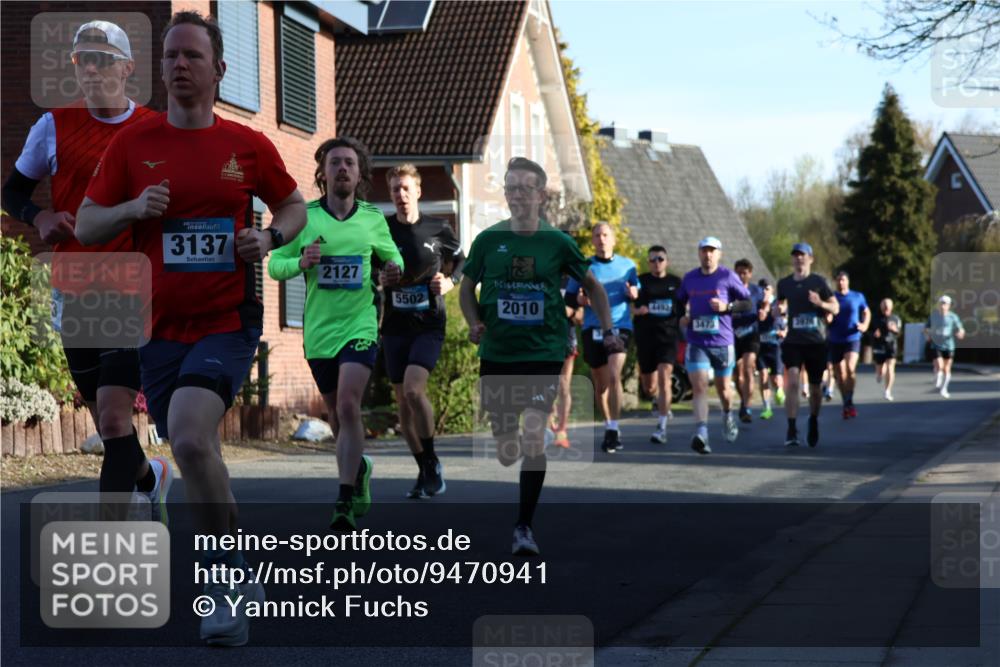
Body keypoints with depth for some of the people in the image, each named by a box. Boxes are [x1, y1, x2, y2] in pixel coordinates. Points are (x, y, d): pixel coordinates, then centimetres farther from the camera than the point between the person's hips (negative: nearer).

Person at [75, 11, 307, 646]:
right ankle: (236, 577, 32)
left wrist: (270, 238, -6)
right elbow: (86, 226, 6)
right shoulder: (132, 143, 3)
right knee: (194, 449, 12)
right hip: (159, 326, 3)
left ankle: (226, 581, -10)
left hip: (228, 320, -3)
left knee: (189, 437, -25)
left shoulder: (249, 145, 2)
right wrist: (133, 208, -13)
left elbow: (294, 206, 16)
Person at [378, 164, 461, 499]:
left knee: (413, 389, -22)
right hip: (395, 325, 3)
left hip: (429, 324, -3)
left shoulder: (439, 229, 0)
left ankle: (432, 461, -4)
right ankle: (425, 470, 20)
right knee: (403, 400, 5)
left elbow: (460, 261, 15)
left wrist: (449, 282, -3)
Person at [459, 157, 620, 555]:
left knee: (533, 438, -16)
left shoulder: (557, 243, -2)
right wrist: (474, 323, -6)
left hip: (544, 353, -2)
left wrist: (608, 331, 3)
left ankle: (524, 527, -6)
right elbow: (467, 287, 12)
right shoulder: (489, 240, 0)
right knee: (506, 454, 8)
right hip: (497, 354, 2)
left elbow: (592, 285, 12)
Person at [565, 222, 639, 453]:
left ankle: (614, 429, -16)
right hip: (593, 329, 2)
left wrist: (633, 295, -10)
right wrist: (579, 300, -14)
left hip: (620, 326, -2)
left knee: (614, 376, -20)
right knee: (600, 383, 8)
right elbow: (569, 298, 8)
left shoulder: (627, 265, 8)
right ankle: (608, 427, 24)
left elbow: (638, 295, 14)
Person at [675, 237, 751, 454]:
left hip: (722, 341, -1)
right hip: (696, 342, 1)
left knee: (723, 387, 13)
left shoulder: (728, 277, -2)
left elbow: (748, 303, 1)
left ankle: (728, 416, 44)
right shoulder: (689, 278, 8)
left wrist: (727, 307, -15)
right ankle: (701, 434, -21)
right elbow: (680, 303, 23)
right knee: (699, 387, -13)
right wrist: (682, 317, 3)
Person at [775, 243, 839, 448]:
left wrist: (820, 303, -20)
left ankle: (813, 422, 37)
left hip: (816, 342, 0)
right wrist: (777, 310, -3)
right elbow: (780, 304, 21)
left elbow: (835, 308, 1)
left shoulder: (819, 281, -1)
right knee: (793, 381, -18)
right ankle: (791, 431, -20)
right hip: (793, 341, 0)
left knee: (814, 387, 10)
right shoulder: (784, 283, 6)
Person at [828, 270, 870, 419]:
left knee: (850, 368, -23)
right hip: (835, 341, 2)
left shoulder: (858, 297, 3)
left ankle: (849, 402, -12)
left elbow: (867, 312, 16)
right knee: (840, 375, 6)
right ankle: (846, 404, 21)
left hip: (853, 339, -2)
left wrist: (865, 325, -2)